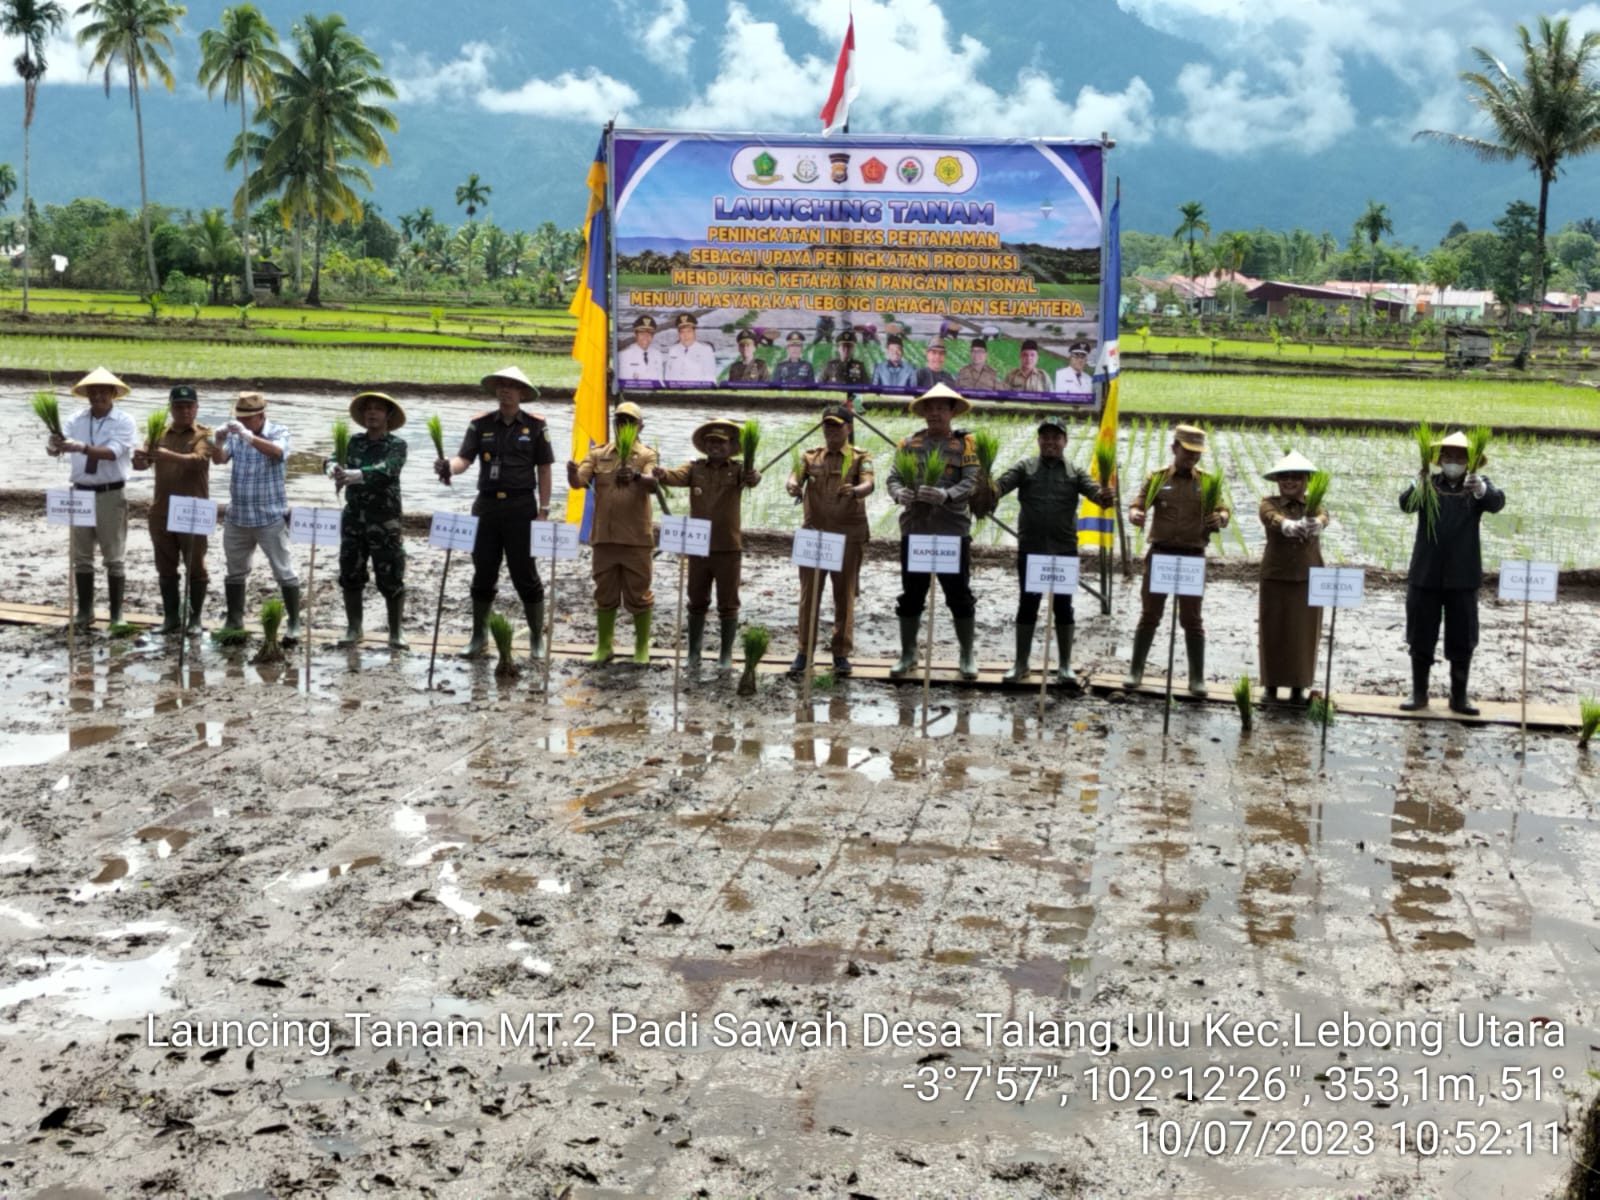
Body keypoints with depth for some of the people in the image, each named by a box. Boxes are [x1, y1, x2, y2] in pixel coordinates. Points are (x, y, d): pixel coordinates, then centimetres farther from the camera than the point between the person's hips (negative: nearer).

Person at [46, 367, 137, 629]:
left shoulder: (124, 421, -8)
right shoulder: (76, 420, 3)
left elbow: (113, 452, -24)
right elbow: (55, 446, -9)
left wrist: (82, 447, -39)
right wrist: (54, 446, -34)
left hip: (111, 494, -4)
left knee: (113, 558, 3)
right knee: (81, 556, 10)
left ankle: (117, 613, 10)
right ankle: (85, 611, 20)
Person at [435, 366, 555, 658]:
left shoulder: (535, 425, 0)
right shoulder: (480, 424, 5)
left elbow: (544, 469, 1)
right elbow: (464, 458, -5)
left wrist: (543, 510, -5)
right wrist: (448, 466, -28)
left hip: (521, 506, -3)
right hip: (486, 505, 3)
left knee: (525, 574, 0)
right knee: (483, 574, 10)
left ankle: (537, 638, 12)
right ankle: (479, 636, 22)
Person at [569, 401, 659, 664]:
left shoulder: (647, 455, 0)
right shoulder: (598, 454, 8)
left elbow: (653, 484, -19)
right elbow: (578, 481, -4)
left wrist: (636, 477, -41)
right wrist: (573, 472, -29)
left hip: (636, 537, -3)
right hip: (604, 535, 3)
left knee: (638, 593, 4)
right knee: (604, 593, 10)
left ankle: (642, 648, 14)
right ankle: (603, 646, 20)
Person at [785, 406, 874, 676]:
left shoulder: (860, 457, 3)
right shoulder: (810, 456, 10)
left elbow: (869, 484, -15)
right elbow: (795, 477, -6)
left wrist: (854, 491, -38)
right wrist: (793, 486, -31)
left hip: (848, 534, -2)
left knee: (845, 594, 4)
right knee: (809, 593, 4)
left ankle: (841, 653, 13)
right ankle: (803, 650, 12)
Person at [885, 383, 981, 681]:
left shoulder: (964, 443, 2)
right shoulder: (908, 443, 10)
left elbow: (970, 481, -9)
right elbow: (893, 477, 4)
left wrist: (945, 495, -27)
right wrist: (899, 493, -20)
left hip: (953, 530, -2)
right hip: (914, 529, 3)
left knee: (959, 594, 3)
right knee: (911, 594, 9)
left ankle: (967, 656, 15)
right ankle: (908, 654, 20)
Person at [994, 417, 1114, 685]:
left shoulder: (1075, 472, 6)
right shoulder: (1024, 468, 3)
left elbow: (1093, 489, -9)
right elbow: (1002, 484, -10)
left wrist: (1103, 496, -34)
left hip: (1065, 550, 1)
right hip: (1030, 549, -1)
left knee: (1063, 606, 7)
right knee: (1027, 605, 6)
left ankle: (1065, 665, 16)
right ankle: (1021, 664, 15)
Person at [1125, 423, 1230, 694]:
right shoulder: (1157, 478, 4)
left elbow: (1222, 510, 2)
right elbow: (1137, 505, -1)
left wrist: (1220, 518, -23)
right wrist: (1135, 514, -25)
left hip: (1192, 557, 0)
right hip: (1160, 553, 0)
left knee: (1192, 619, 4)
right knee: (1149, 615, 7)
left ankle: (1197, 678, 9)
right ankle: (1136, 670, 17)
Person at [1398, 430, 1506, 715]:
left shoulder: (1477, 486, 4)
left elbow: (1497, 502, -17)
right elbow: (1406, 505, -15)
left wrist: (1481, 489, -39)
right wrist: (1416, 488, -37)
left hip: (1462, 577, 0)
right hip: (1425, 574, 0)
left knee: (1462, 641, 5)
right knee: (1421, 638, 7)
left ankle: (1459, 697, 14)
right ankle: (1419, 693, 16)